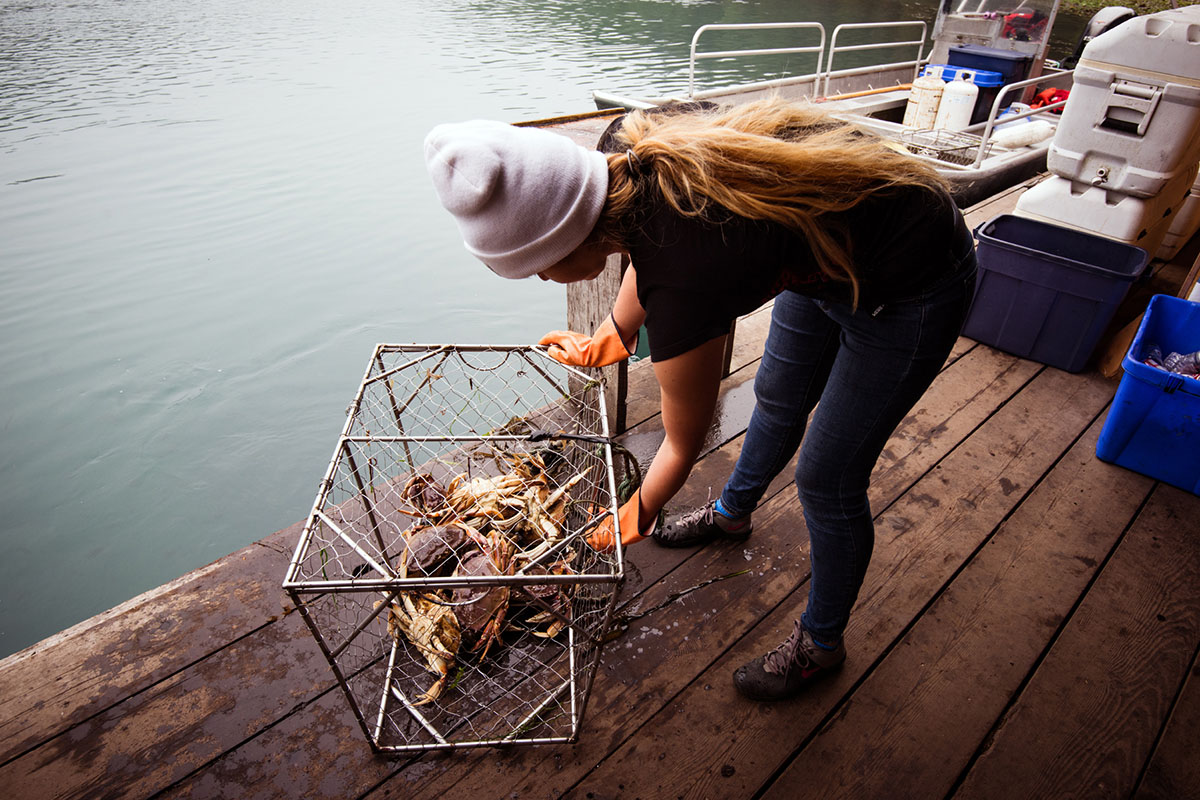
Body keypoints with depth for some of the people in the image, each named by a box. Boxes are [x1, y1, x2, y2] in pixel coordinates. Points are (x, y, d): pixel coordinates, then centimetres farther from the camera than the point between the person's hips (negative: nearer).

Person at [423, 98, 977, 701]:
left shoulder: (684, 280, -39)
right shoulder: (626, 147, -20)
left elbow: (682, 446, -20)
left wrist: (629, 524, -2)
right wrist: (608, 342, 14)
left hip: (908, 290, -8)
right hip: (829, 243, 8)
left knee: (826, 485, 1)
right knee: (778, 399, 26)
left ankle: (820, 643, 29)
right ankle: (732, 511, 55)